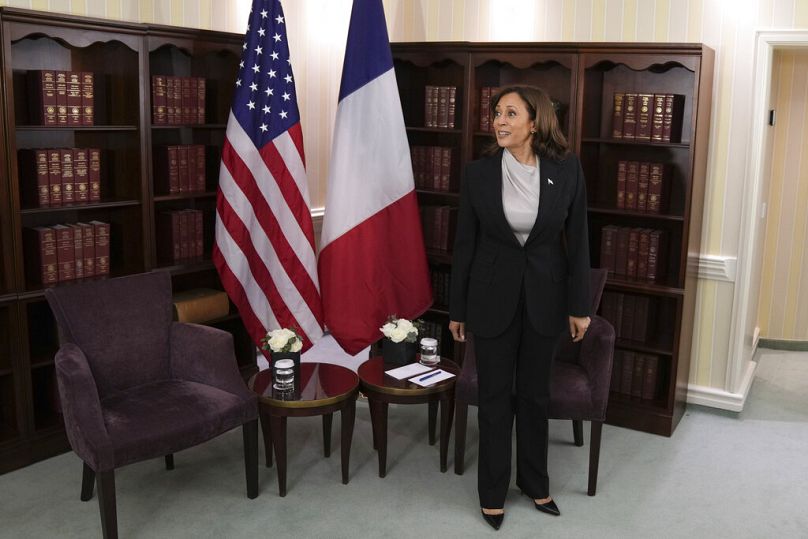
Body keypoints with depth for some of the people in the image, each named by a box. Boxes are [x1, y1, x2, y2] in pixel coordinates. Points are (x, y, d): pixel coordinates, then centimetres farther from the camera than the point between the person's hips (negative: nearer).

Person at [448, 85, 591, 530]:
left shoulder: (567, 170, -7)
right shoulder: (478, 172, -7)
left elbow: (577, 240, -1)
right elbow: (464, 243, -2)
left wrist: (578, 305, -1)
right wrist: (457, 309, 1)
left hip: (543, 296, 1)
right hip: (492, 296, 0)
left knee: (534, 393, 15)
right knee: (495, 396, 9)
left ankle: (535, 483, 35)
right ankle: (492, 491, 26)